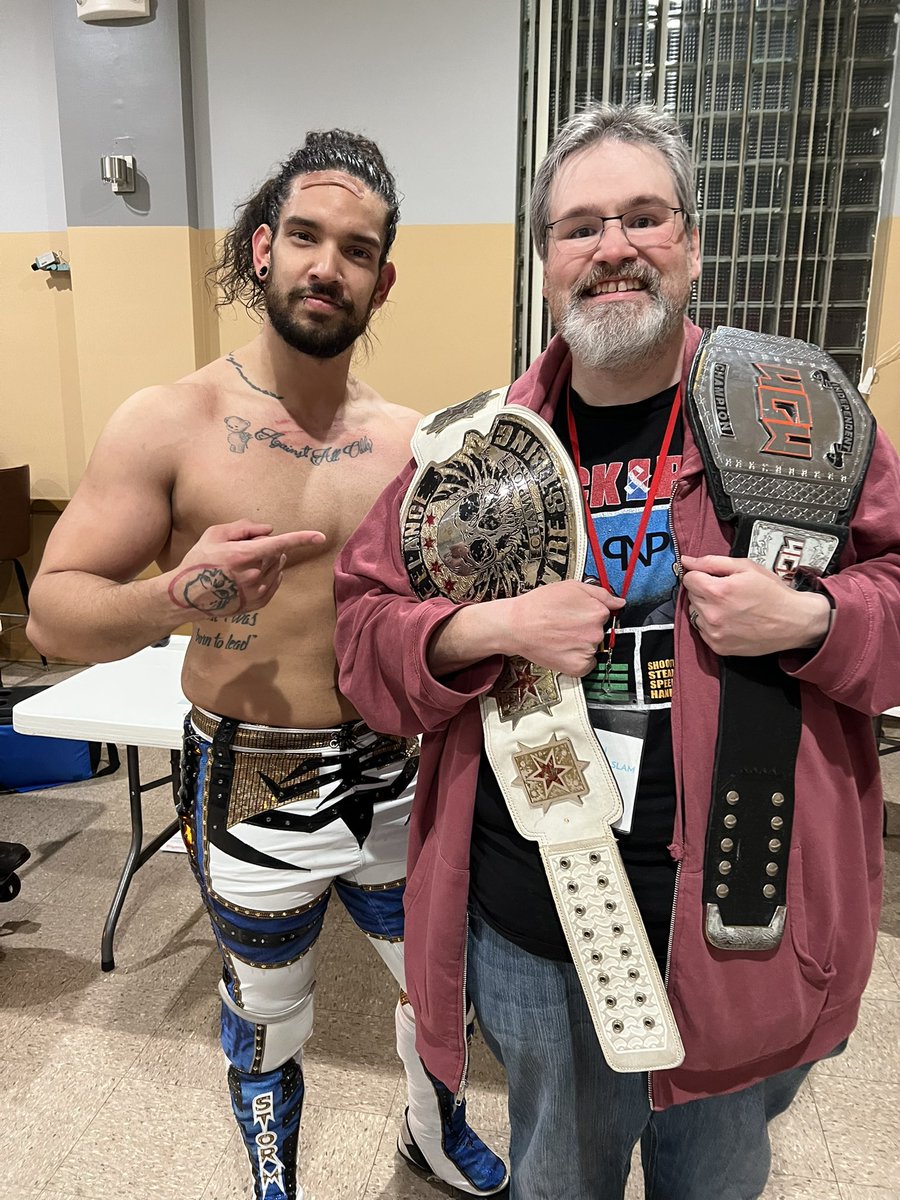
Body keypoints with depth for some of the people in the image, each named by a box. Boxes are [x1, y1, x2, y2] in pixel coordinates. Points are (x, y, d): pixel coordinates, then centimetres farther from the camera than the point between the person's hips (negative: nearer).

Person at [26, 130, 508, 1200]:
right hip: (251, 790, -3)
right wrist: (174, 598, -30)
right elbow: (52, 611, -11)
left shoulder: (410, 439, 0)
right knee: (267, 1024, 19)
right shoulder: (166, 426, -12)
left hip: (392, 776, 4)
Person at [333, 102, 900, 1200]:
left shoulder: (795, 416, -6)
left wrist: (807, 619, -20)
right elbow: (363, 626, -1)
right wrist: (481, 631, -19)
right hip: (533, 939, 1)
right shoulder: (477, 443, -3)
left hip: (742, 928, 0)